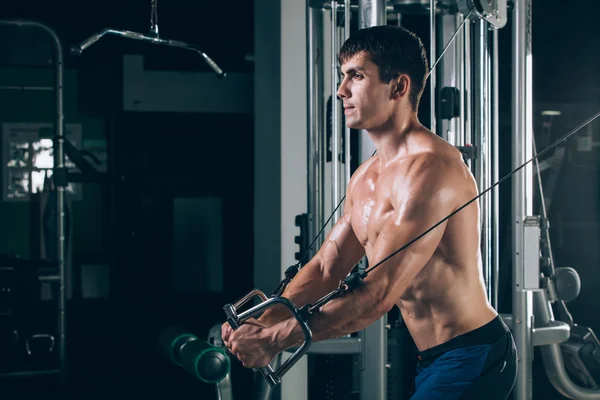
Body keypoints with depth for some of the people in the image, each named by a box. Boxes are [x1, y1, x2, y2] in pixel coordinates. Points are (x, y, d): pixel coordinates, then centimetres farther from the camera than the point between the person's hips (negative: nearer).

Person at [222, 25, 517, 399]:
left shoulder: (429, 168, -20)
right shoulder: (365, 178, 11)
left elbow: (378, 295, -25)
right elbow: (325, 268, 10)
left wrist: (274, 339, -24)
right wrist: (261, 322, -6)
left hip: (473, 357, -9)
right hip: (435, 358, 9)